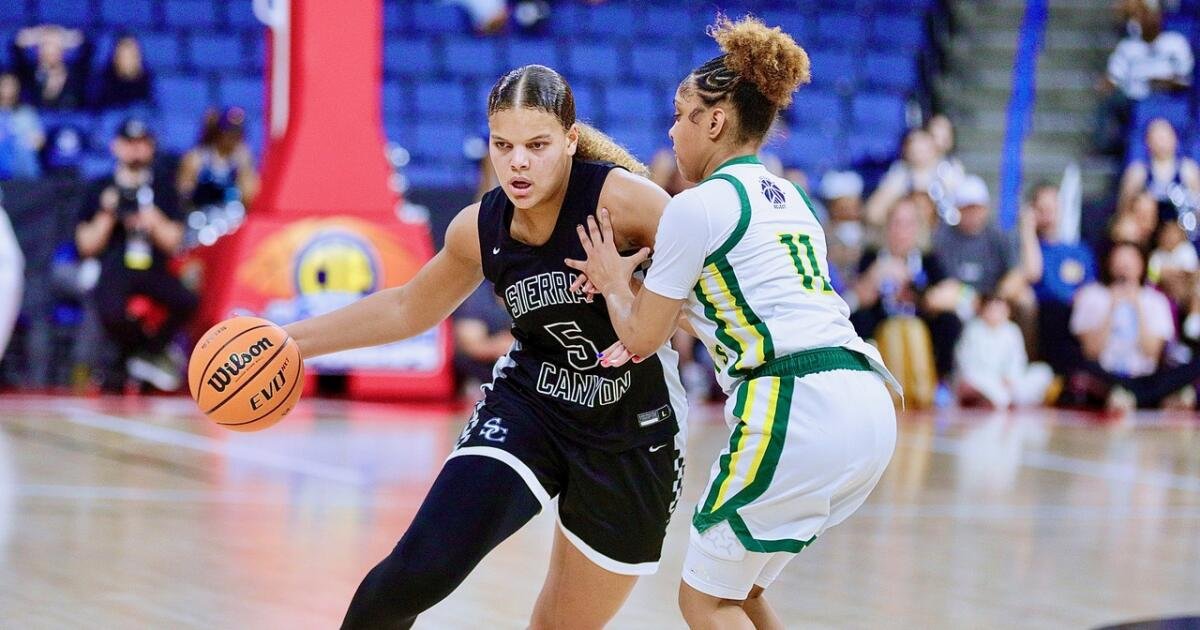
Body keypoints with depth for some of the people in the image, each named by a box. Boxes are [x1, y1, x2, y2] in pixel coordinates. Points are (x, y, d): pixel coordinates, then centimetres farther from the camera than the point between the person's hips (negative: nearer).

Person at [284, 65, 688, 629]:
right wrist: (290, 340, 12)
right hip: (524, 408, 2)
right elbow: (409, 309, 14)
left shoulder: (619, 196, -20)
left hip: (632, 434, -2)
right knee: (416, 573, -18)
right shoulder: (479, 230, -5)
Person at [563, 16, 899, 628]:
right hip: (870, 410, 8)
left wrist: (613, 280, 23)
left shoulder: (697, 206, -3)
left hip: (797, 413, -8)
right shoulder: (790, 198, 22)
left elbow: (641, 338, 5)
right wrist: (636, 271, 25)